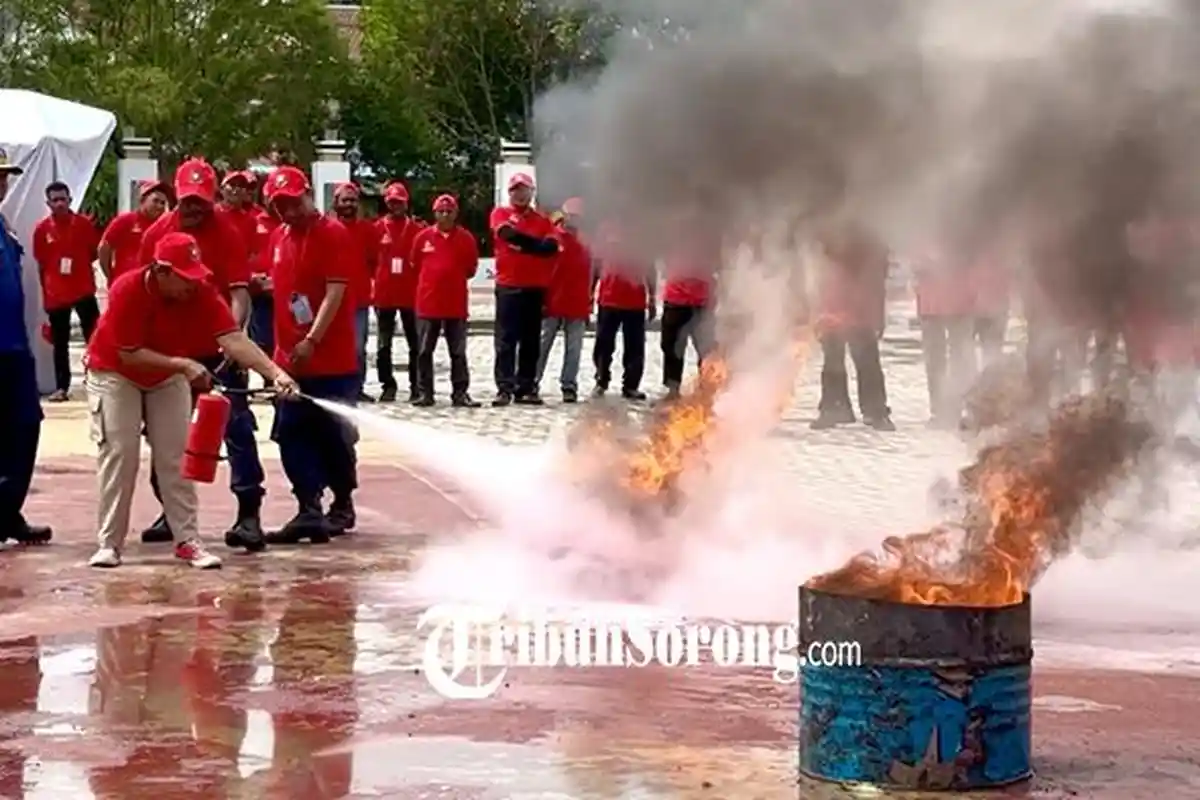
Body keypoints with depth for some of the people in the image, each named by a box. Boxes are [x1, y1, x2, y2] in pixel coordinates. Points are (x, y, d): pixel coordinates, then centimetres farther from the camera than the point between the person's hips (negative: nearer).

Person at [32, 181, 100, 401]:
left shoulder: (84, 223, -3)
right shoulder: (41, 229, -2)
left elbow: (95, 252, 10)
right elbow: (40, 263, 7)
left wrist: (79, 264, -2)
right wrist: (46, 290, 9)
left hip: (84, 290, -1)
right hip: (55, 293, 1)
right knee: (60, 343, 7)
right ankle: (62, 387, 13)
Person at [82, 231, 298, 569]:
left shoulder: (202, 291, -24)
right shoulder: (127, 291, -33)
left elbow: (233, 339, -34)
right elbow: (129, 354, -29)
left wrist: (275, 373, -47)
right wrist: (183, 364, -35)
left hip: (168, 376, 3)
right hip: (115, 374, -3)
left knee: (175, 456, -1)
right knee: (119, 452, -9)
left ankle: (188, 540, 1)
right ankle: (109, 543, -3)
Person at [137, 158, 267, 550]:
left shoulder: (228, 233, -11)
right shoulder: (157, 233, 0)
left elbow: (239, 292, -19)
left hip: (219, 348, -5)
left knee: (236, 425, -9)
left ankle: (249, 513, -9)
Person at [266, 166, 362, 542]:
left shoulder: (334, 234, -11)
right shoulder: (279, 237, 11)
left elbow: (335, 292, -18)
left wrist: (312, 341, -25)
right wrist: (282, 347, 11)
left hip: (333, 359, -6)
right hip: (289, 358, 6)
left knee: (334, 437, 3)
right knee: (292, 436, 0)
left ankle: (343, 504, 20)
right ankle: (309, 511, 0)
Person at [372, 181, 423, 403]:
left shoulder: (416, 229, 1)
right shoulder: (378, 228, 2)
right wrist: (378, 279, 1)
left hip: (411, 294, -1)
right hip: (384, 294, 1)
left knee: (415, 343, 4)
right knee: (383, 344, 4)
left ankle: (416, 386, 9)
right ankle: (388, 386, 12)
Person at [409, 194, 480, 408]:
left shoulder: (466, 238, 0)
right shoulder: (423, 237, 0)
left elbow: (471, 268, 9)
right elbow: (415, 265, 9)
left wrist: (453, 279, 8)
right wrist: (430, 281, 10)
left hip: (456, 303, 0)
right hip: (427, 302, 0)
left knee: (458, 352, 3)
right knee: (425, 350, 4)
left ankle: (460, 393, 6)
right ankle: (425, 392, 10)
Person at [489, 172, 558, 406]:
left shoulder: (542, 221, 13)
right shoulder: (500, 214, 7)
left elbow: (551, 246, -3)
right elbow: (507, 233, -14)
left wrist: (521, 243, -12)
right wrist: (536, 244, -12)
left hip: (535, 288, 3)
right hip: (508, 285, -3)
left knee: (531, 341, 5)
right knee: (506, 340, -7)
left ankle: (526, 388, 10)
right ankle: (504, 388, -10)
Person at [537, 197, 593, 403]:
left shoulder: (585, 244, 12)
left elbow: (588, 275, 16)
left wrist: (588, 304, 13)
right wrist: (542, 298, -13)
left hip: (577, 305, 5)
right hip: (552, 303, -5)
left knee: (574, 349, 5)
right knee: (542, 345, 0)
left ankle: (569, 386, 9)